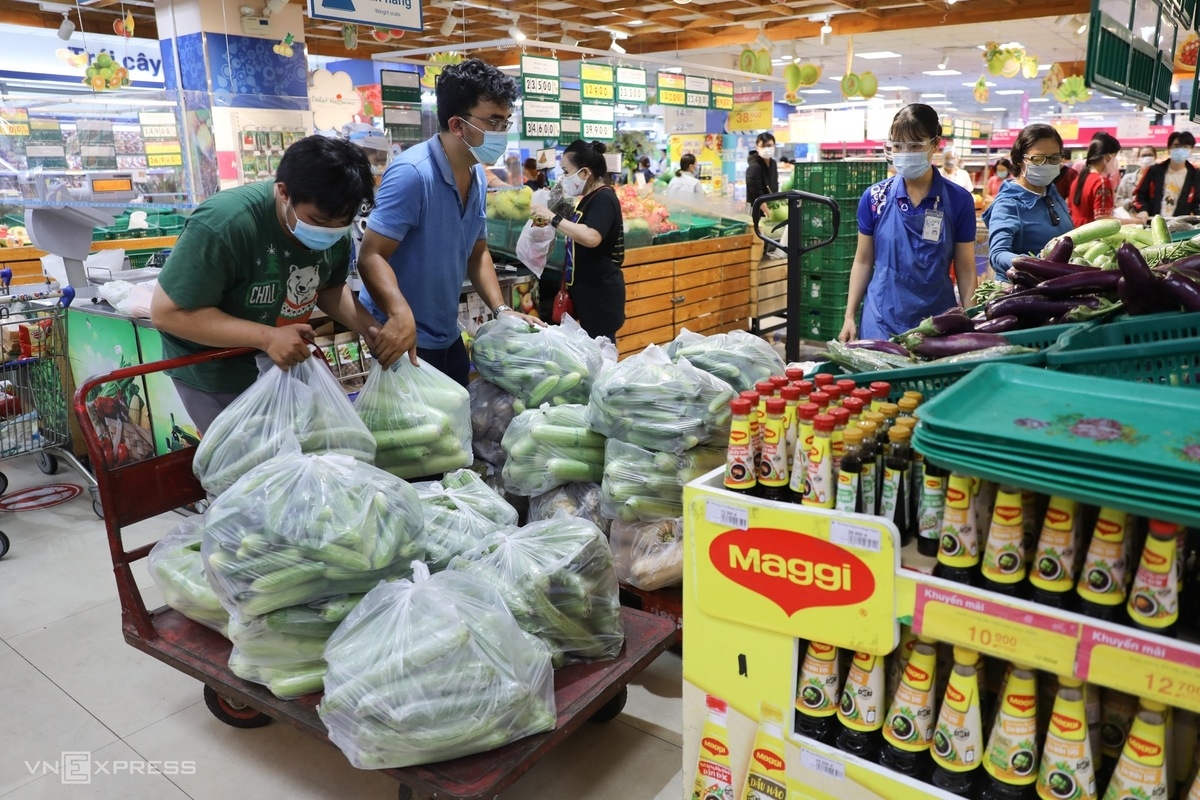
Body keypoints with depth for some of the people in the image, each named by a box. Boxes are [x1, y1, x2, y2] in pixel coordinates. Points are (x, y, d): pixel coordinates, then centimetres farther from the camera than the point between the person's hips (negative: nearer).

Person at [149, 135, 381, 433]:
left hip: (287, 362, 6)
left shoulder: (333, 228, -14)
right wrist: (267, 337, -36)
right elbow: (167, 312, -28)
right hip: (216, 373, -5)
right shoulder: (222, 224, -33)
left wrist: (366, 327, -17)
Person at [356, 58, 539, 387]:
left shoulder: (477, 175, 4)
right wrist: (400, 314, -44)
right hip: (403, 337, -8)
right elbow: (371, 256, -27)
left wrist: (501, 310, -2)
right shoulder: (412, 173, -23)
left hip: (447, 337, 8)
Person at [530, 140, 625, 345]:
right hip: (588, 290, 10)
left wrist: (553, 217, -27)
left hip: (600, 293, -10)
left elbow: (591, 238, -34)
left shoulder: (603, 199, -16)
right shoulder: (591, 198, 14)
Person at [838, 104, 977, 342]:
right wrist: (850, 316, 4)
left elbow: (966, 270, 1)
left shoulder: (958, 200, -3)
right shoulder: (874, 197, -1)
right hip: (881, 321, 0)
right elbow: (863, 261, 6)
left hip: (936, 321, 0)